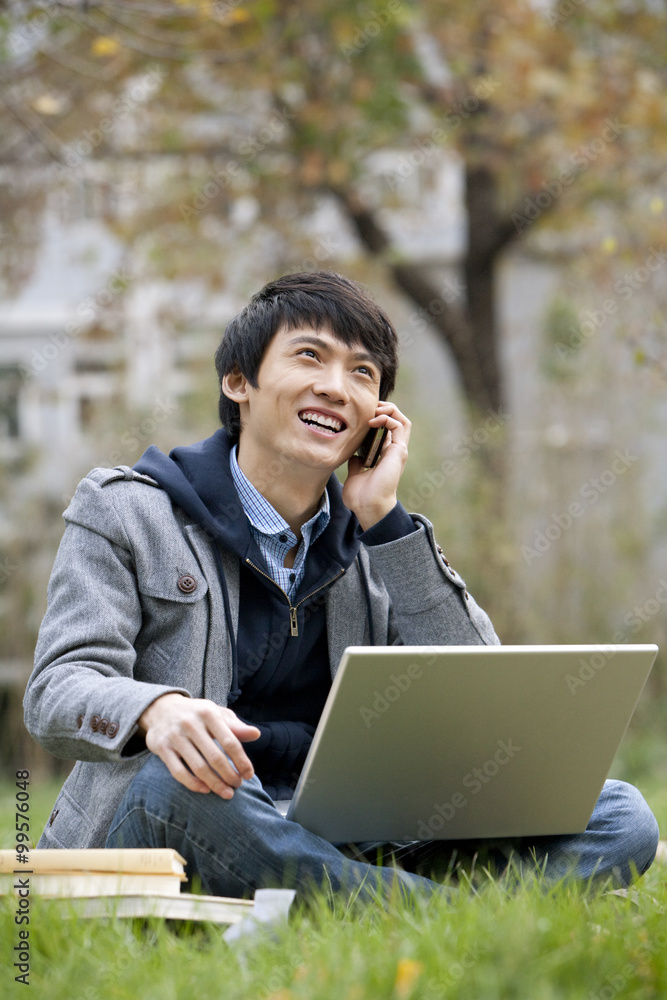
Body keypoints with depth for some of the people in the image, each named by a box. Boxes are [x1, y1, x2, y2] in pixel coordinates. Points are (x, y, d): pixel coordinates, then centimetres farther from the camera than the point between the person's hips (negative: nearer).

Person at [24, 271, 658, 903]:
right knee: (177, 780, -40)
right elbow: (57, 690, -7)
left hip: (339, 846, 4)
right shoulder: (124, 511, 5)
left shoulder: (378, 542, 16)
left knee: (621, 815, -15)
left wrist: (384, 518, -1)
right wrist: (155, 709, -32)